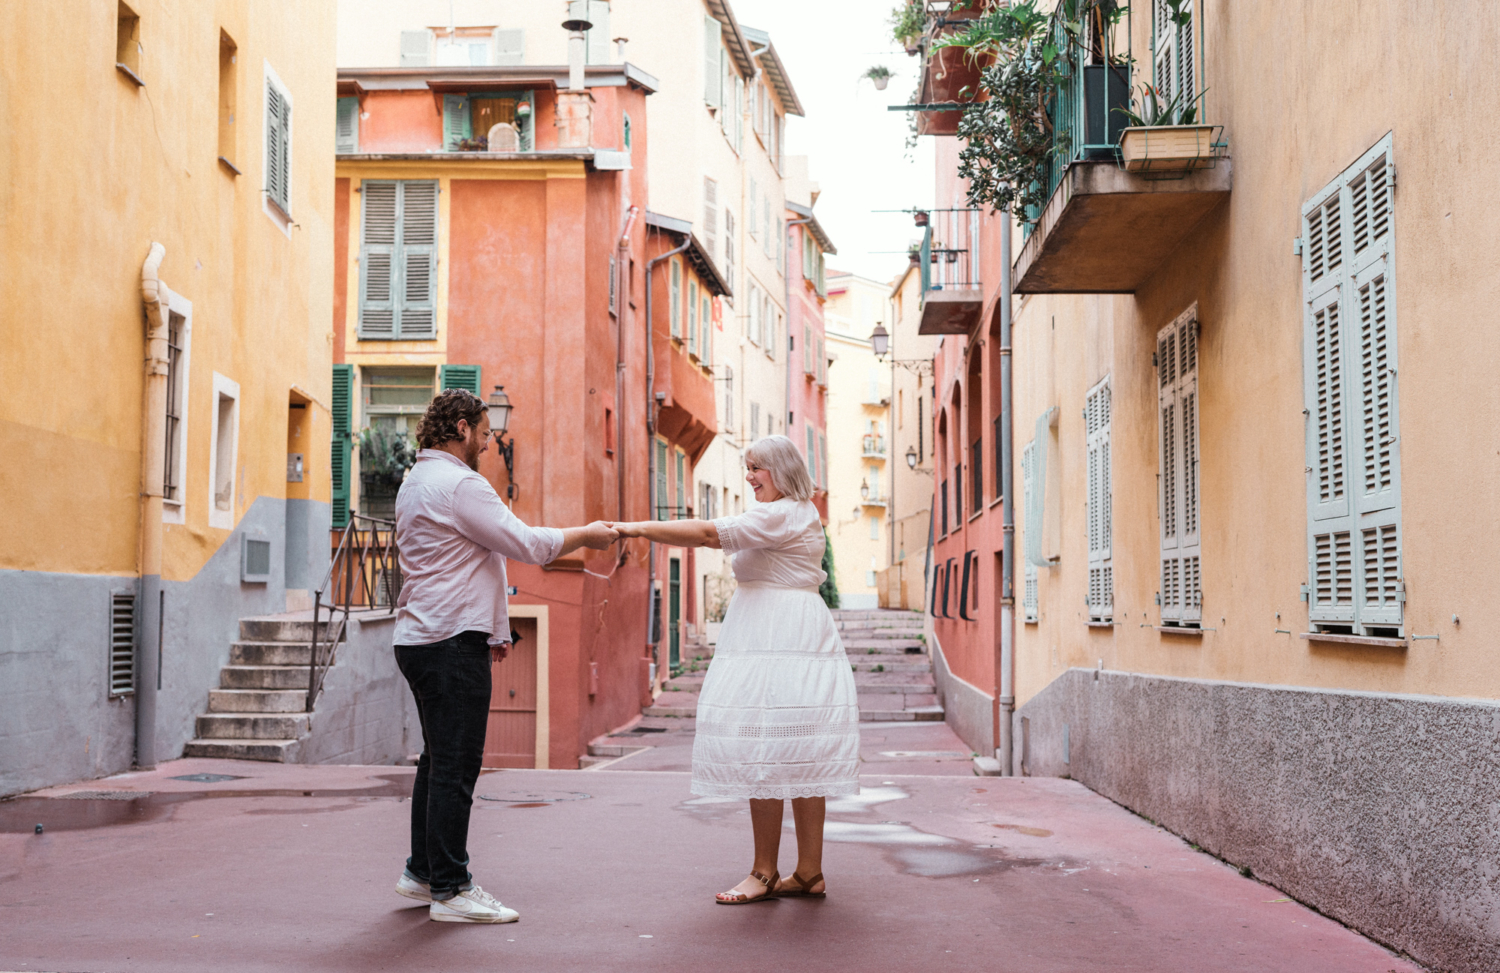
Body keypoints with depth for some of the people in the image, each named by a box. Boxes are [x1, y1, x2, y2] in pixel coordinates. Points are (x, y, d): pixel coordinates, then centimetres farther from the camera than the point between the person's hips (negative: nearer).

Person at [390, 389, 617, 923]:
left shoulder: (415, 483, 19)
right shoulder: (460, 484, -14)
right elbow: (526, 544, -15)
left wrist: (488, 630, 27)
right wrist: (586, 535, 0)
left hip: (421, 636, 11)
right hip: (452, 641, -11)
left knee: (439, 759, 16)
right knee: (456, 765, -7)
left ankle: (422, 872, 23)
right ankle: (450, 889, -4)